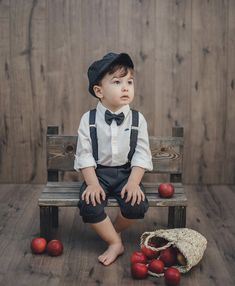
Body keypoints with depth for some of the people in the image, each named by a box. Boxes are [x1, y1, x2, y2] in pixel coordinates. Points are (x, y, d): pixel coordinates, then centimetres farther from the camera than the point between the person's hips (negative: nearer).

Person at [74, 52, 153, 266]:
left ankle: (113, 231, 9)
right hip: (98, 172, 0)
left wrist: (133, 183, -16)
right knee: (88, 205, -26)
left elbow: (142, 155, -4)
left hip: (126, 173, 1)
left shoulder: (137, 119, -3)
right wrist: (92, 183, -16)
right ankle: (115, 243, -4)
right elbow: (84, 154, -5)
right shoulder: (89, 119, -5)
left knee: (138, 205, -23)